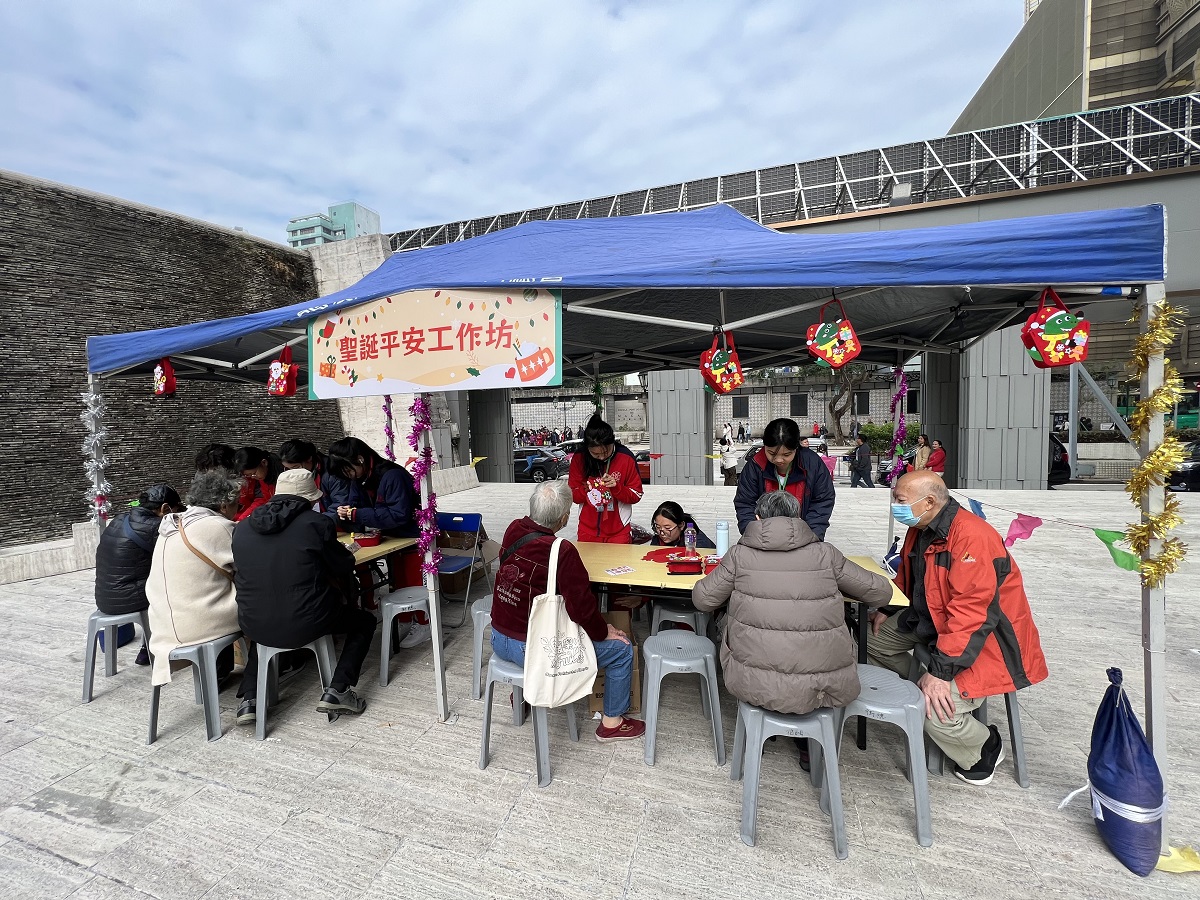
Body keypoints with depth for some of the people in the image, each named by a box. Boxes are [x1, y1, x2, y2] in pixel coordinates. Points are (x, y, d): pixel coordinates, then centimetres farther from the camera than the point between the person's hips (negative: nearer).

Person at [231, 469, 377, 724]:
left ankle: (249, 699, 29)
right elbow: (343, 566, -1)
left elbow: (250, 573, 19)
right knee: (365, 620, 20)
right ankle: (337, 690, 6)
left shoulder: (242, 529, 4)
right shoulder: (316, 523, -12)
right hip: (305, 624, -5)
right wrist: (345, 553, 22)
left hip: (254, 626, 5)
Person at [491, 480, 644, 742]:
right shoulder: (562, 552, -26)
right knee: (621, 648, 6)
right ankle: (611, 723, 24)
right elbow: (581, 606, -19)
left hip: (498, 639, 8)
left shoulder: (514, 530, -6)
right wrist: (604, 631, -4)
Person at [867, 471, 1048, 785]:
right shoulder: (919, 529, 1)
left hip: (987, 639, -9)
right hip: (934, 621, 9)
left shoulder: (973, 538, -29)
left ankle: (985, 747, 11)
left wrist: (941, 670, -31)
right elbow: (906, 577, 17)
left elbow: (972, 614, -32)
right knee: (872, 637, 4)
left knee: (937, 711, -21)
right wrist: (886, 610, 3)